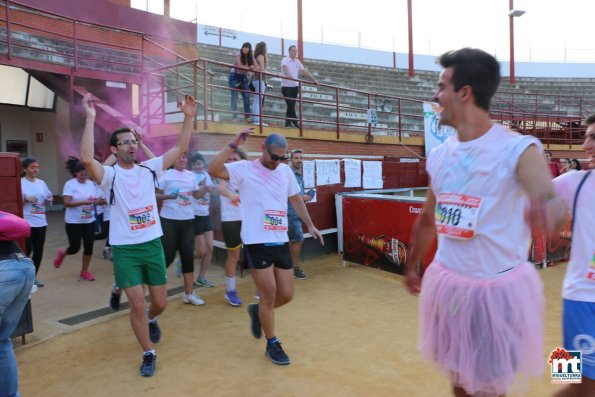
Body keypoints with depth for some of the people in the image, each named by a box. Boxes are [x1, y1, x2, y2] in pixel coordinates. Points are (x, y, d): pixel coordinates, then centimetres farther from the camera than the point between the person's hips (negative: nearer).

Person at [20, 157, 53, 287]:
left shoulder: (41, 183, 11)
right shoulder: (20, 183, -7)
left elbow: (48, 202, 17)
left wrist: (49, 200, -4)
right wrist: (25, 198, -23)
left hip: (41, 222, 6)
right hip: (26, 223, -6)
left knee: (39, 251, 9)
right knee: (26, 251, -5)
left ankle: (33, 276, 22)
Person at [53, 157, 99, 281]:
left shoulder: (91, 183, 5)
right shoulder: (70, 184, -10)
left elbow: (94, 199, 11)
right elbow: (67, 203, -17)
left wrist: (95, 201, -13)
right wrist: (83, 202, -29)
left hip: (89, 221, 4)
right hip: (74, 222, -4)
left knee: (89, 247, 4)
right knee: (75, 248, -1)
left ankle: (84, 271, 20)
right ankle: (61, 253, 34)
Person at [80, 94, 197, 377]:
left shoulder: (149, 169, 4)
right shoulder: (109, 175, -7)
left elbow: (180, 148, 0)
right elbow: (86, 158, -28)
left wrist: (188, 117, -8)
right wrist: (90, 118, -29)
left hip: (153, 245, 4)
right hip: (125, 250, -3)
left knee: (160, 302, 12)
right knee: (137, 305, -2)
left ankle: (151, 320, 49)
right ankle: (149, 354, 20)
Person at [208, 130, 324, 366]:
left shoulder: (286, 171, 9)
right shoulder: (245, 169, -7)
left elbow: (296, 199, 21)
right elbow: (213, 170, -23)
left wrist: (310, 225, 18)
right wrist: (234, 144, -25)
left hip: (281, 242, 6)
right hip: (257, 243, -5)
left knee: (286, 295, 8)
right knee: (269, 295, 0)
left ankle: (258, 311, 39)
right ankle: (272, 345, 21)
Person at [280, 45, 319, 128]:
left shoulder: (297, 61, 13)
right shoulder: (285, 60, -5)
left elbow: (305, 71, 12)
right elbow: (285, 68, -26)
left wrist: (314, 80, 4)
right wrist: (288, 75, -47)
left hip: (295, 86, 6)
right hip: (286, 86, -6)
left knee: (291, 105, 6)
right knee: (291, 105, -13)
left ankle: (288, 123, 12)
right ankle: (295, 122, -15)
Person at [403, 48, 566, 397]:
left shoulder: (518, 149, -14)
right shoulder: (440, 155, 3)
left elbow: (550, 200, -32)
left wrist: (548, 211, -56)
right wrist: (412, 266, 24)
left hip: (497, 289, -5)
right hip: (447, 283, 5)